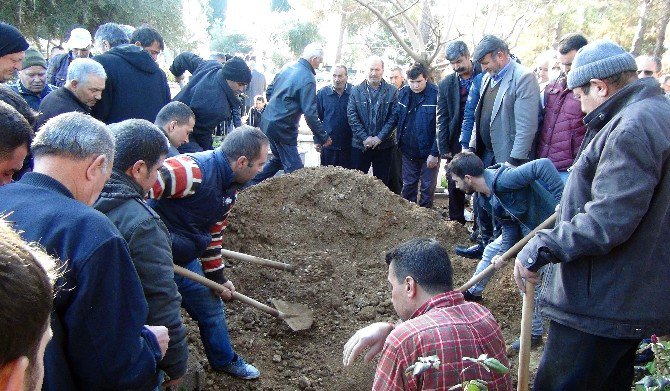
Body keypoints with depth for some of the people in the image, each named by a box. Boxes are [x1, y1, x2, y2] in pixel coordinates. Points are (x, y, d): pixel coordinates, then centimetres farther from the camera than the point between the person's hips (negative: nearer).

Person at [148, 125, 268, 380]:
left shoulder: (228, 189, 4)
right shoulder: (193, 171, -28)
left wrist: (217, 277, 16)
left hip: (185, 261, 9)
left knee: (211, 307, 19)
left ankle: (224, 360, 42)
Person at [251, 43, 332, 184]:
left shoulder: (287, 68, 8)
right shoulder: (308, 79, -16)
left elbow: (269, 91, 16)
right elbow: (310, 114, -18)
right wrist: (323, 137, -11)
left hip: (268, 121, 9)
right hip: (283, 128, -9)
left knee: (278, 159, 24)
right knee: (295, 169, -2)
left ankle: (252, 185, 27)